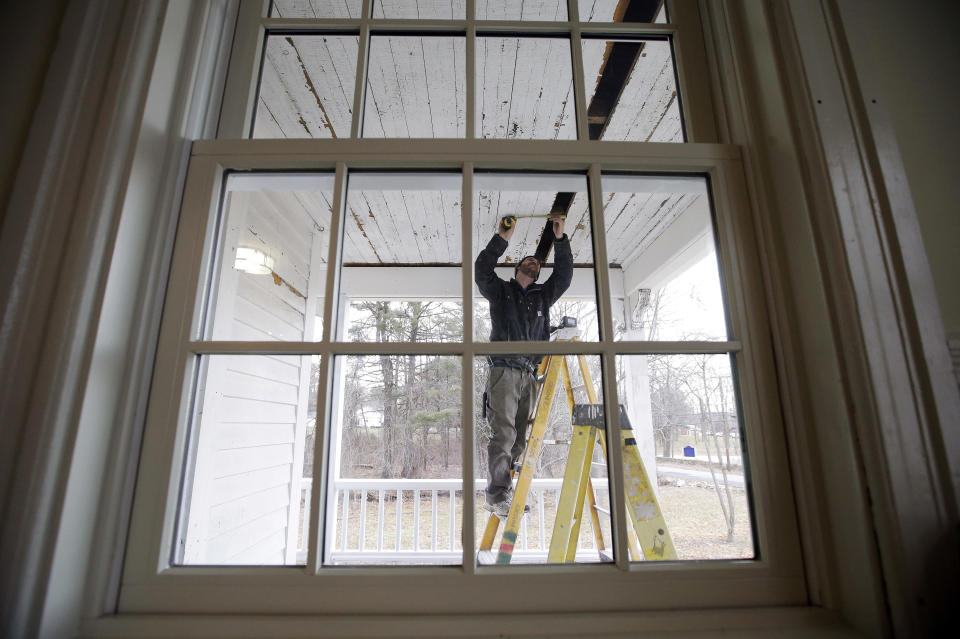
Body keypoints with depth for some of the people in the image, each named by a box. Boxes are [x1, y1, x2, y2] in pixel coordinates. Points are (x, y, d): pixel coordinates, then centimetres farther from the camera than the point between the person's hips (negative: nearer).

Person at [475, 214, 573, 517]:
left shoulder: (543, 295, 25)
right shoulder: (500, 290, 16)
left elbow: (564, 274, 17)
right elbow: (481, 270, 3)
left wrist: (560, 239, 11)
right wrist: (502, 238, 0)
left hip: (529, 375, 4)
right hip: (503, 371, -4)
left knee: (521, 437, 1)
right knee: (503, 434, -11)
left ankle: (508, 494, 7)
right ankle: (497, 497, -9)